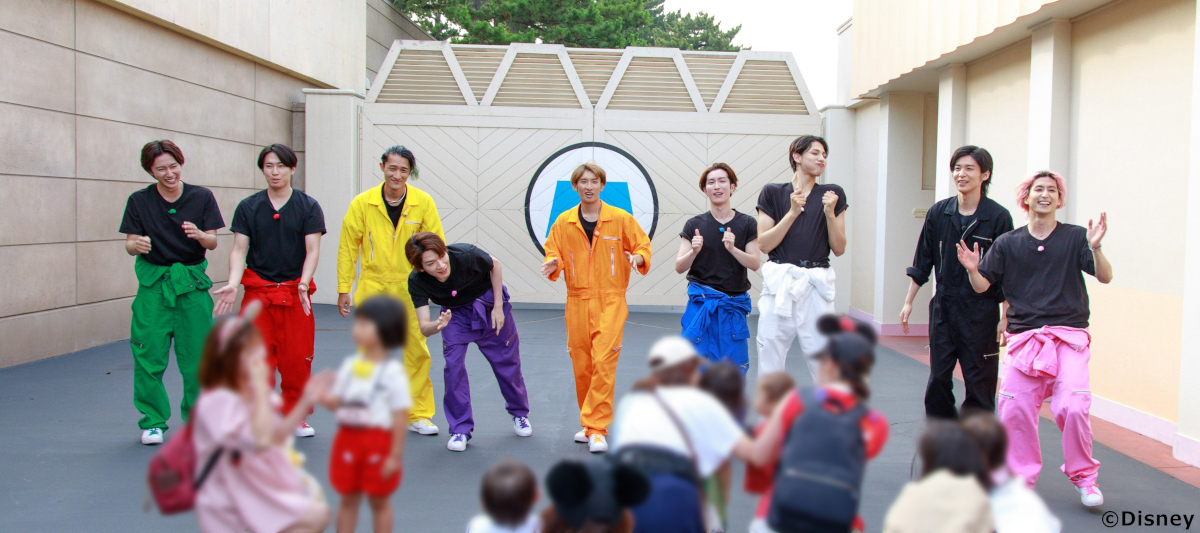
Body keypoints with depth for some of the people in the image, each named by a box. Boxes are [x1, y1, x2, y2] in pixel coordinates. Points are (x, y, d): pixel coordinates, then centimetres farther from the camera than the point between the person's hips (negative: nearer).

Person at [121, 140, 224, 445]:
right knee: (149, 354, -3)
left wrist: (199, 235, -24)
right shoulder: (139, 201, 1)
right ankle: (152, 421, 12)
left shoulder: (201, 197, 1)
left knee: (196, 355, 2)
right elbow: (130, 245, 0)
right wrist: (136, 245, -24)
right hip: (153, 283, 0)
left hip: (192, 281, 0)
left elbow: (213, 243, -2)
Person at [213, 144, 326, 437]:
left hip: (296, 294, 0)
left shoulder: (308, 206, 3)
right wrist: (233, 284, -14)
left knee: (297, 359, 0)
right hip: (257, 292, 1)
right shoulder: (248, 207, 6)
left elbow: (312, 250, -3)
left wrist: (303, 283, -20)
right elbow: (239, 250, 3)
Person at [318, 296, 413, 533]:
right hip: (349, 438, 5)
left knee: (379, 501, 11)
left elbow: (400, 416, -13)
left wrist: (395, 455, -13)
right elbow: (337, 401, 7)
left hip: (378, 442, -5)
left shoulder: (393, 372, -14)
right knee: (348, 498, 17)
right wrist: (320, 396, -15)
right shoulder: (350, 365, 3)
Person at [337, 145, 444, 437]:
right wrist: (343, 289, 1)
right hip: (372, 288, 0)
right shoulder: (363, 203, -3)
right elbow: (348, 247, 2)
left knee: (416, 352, 3)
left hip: (410, 289, 0)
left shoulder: (423, 203, -2)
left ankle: (418, 415, 15)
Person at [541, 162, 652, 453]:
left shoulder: (620, 219, 0)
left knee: (603, 363, -13)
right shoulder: (563, 222, 6)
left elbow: (642, 245, 6)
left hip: (610, 301, -3)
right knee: (581, 366, 8)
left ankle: (597, 429, -8)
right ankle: (590, 423, 25)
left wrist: (638, 258, -15)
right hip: (577, 301, 3)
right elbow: (554, 253, 11)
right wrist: (553, 264, -11)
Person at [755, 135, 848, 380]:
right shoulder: (773, 193, 6)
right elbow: (764, 244, -2)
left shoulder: (833, 195, 10)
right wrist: (793, 212, -10)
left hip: (816, 284, 1)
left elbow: (839, 248, 7)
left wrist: (830, 213, -7)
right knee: (770, 360, 2)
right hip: (779, 283, 0)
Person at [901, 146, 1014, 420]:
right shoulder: (938, 212, 3)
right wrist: (908, 302, 9)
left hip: (981, 312, -3)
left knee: (979, 383, 2)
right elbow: (922, 263, 10)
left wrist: (1006, 318, -8)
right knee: (938, 380, 8)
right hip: (943, 307, 4)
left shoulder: (998, 217, -7)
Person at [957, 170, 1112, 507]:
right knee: (1014, 409, -2)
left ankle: (1083, 476, 11)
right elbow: (983, 285, 7)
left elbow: (1104, 276, -6)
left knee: (1072, 407, -14)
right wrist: (972, 270, -14)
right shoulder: (1008, 243, 7)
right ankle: (1021, 476, 20)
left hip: (1069, 335, -2)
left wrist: (1095, 248, -24)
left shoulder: (1074, 238, 2)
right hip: (1024, 337, 2)